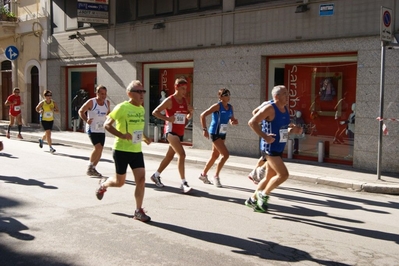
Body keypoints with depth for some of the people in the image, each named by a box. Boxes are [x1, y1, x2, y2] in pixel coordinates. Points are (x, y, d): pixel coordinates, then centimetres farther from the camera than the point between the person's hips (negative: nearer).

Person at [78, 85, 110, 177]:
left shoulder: (107, 102, 4)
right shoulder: (91, 102, -12)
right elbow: (81, 111, -2)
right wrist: (86, 120, -17)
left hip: (101, 130, 6)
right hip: (92, 129, -6)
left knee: (100, 150, 6)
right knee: (98, 147, -19)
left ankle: (93, 169, 23)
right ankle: (90, 167, -1)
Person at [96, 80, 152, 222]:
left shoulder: (142, 109, 8)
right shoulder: (122, 108, -14)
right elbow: (107, 124, -13)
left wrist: (144, 137, 7)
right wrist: (122, 135, -25)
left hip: (136, 150, 5)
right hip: (121, 150, -5)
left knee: (141, 179, -6)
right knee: (120, 182, 8)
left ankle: (138, 211, 4)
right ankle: (104, 184, 42)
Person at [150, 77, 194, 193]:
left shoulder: (185, 100, 9)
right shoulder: (169, 100, -10)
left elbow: (189, 113, 21)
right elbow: (155, 112, -10)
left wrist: (190, 113, -2)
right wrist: (167, 118, -22)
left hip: (180, 132, 8)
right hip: (171, 131, -8)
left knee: (170, 156, 17)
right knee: (181, 154, -20)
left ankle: (156, 175, 34)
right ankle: (183, 183, -17)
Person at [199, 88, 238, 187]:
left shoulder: (230, 107, 5)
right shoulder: (217, 106, -15)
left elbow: (232, 120, 15)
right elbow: (203, 115, -17)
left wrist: (234, 121, -9)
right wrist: (205, 129, -21)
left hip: (222, 134, 8)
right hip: (215, 134, -8)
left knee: (215, 156, 16)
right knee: (225, 154, -13)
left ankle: (203, 174, 33)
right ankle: (216, 177, 1)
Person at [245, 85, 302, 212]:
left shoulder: (286, 109, 11)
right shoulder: (269, 109, -15)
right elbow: (252, 122, -19)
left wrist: (295, 129, 5)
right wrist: (264, 136, -25)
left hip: (279, 148, 9)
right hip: (270, 147, -9)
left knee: (269, 177, 14)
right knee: (283, 174, -15)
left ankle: (252, 200, 28)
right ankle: (264, 195, 5)